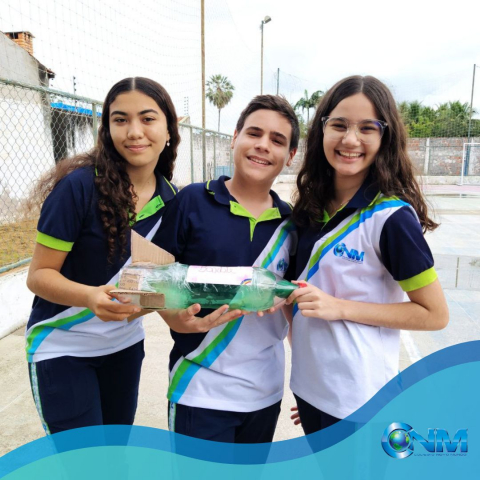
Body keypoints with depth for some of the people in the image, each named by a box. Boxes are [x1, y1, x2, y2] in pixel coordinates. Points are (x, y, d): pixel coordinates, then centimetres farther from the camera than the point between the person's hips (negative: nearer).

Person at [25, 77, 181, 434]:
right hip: (62, 350, -4)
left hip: (125, 345, 5)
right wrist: (91, 297, -34)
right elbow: (39, 275, -16)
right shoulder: (79, 186, -20)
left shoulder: (170, 198, -5)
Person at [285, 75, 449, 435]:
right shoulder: (313, 207, 0)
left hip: (358, 399, -6)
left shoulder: (390, 216, -19)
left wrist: (340, 308, -21)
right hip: (308, 383, 6)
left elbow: (435, 315, -14)